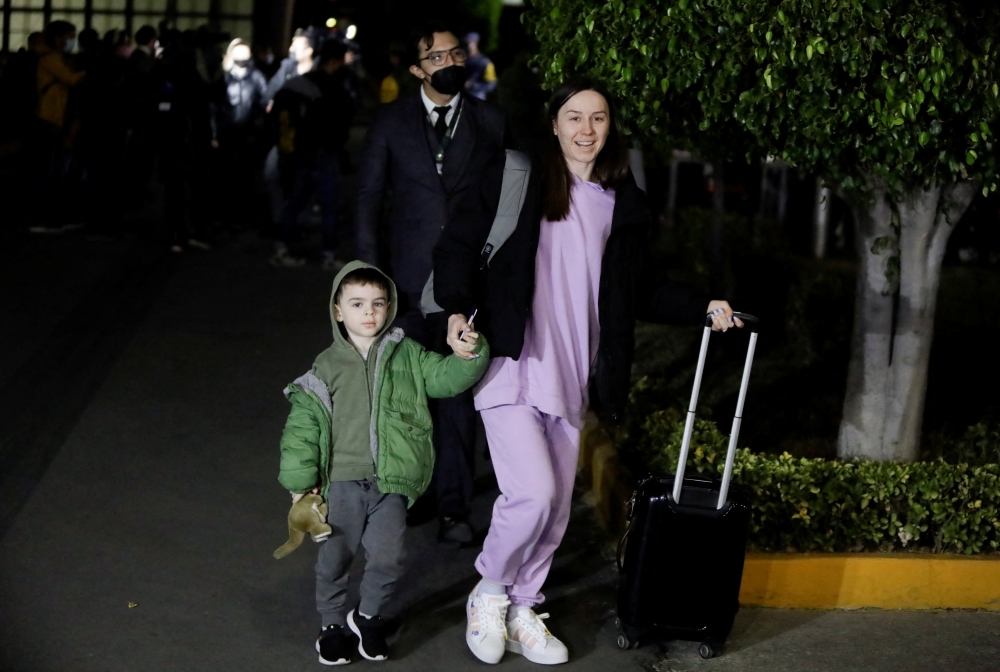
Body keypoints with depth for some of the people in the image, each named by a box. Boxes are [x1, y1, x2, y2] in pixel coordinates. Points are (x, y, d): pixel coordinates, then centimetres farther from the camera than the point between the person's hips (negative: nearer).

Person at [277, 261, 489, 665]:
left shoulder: (407, 356, 6)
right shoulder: (327, 367, 0)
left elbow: (446, 377, 1)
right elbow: (303, 424, 0)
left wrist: (468, 357, -21)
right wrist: (301, 479, -3)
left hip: (391, 483, 1)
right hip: (342, 482, 0)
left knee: (387, 558, -4)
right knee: (334, 558, 8)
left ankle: (368, 616, 23)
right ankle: (332, 624, 31)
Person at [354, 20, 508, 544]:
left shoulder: (491, 122, 5)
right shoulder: (391, 122, 4)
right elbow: (367, 200, 7)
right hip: (409, 282, 0)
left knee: (459, 394, 1)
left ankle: (453, 506, 9)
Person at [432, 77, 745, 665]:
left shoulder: (624, 204, 12)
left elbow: (641, 290, 21)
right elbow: (460, 245, -1)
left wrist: (703, 307, 10)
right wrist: (458, 310, -17)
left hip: (571, 374, 5)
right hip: (512, 363, -5)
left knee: (556, 508, 8)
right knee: (532, 494, -16)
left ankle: (521, 612, 27)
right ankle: (489, 591, 10)